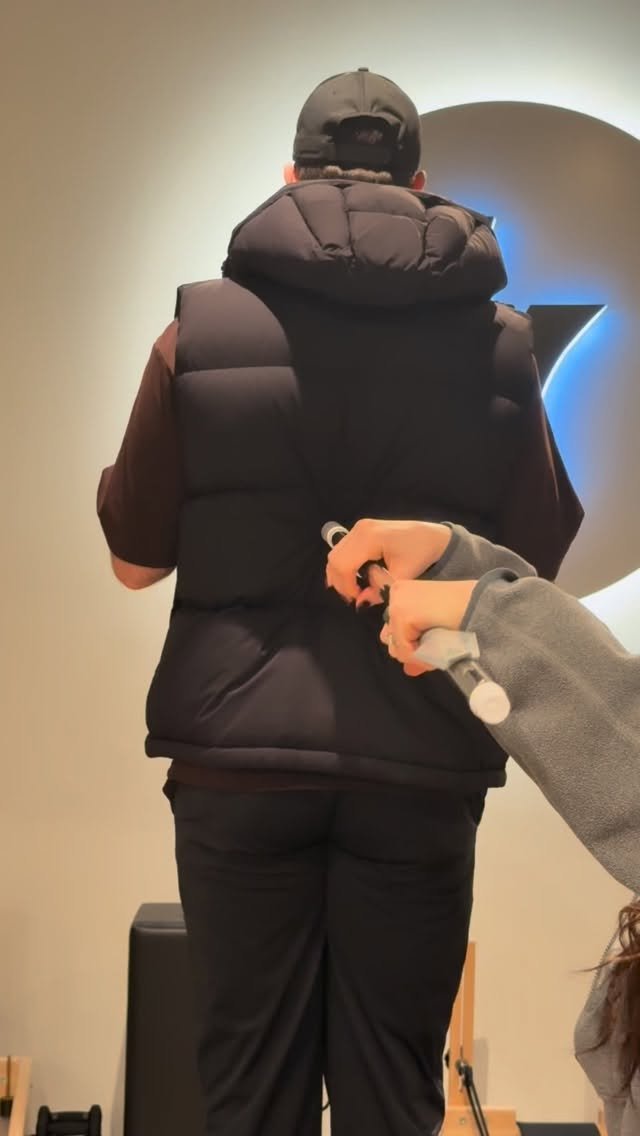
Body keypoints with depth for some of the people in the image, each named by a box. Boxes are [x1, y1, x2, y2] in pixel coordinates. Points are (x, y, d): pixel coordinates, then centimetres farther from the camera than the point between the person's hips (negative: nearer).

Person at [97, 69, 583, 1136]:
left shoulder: (202, 326, 0)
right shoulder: (496, 340, 2)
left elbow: (134, 555, 4)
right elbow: (540, 554, 8)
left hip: (237, 755, 0)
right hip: (419, 766, 1)